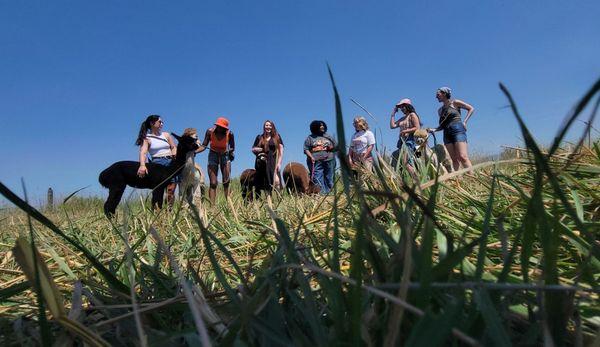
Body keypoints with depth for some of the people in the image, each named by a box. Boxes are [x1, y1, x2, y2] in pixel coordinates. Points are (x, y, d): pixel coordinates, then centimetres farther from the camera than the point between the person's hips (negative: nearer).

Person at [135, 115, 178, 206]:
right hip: (157, 164, -3)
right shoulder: (146, 139, 5)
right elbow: (143, 152, -10)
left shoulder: (166, 135, 17)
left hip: (171, 163, 3)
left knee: (171, 190, -7)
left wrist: (174, 155, -4)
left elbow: (174, 147, 19)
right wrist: (142, 165, -28)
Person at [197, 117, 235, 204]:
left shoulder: (229, 134, -16)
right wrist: (194, 151, -26)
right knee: (213, 183, -7)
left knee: (226, 182, -5)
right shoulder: (210, 131, -15)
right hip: (213, 155, 0)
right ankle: (212, 205, -8)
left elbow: (232, 148, -1)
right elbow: (204, 146, -14)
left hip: (225, 156, 1)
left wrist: (228, 151, -18)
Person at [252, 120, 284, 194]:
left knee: (276, 182, -15)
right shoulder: (259, 137, 13)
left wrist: (279, 163, -5)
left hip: (273, 163, -2)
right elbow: (253, 149, 14)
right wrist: (262, 149, -5)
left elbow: (281, 150, 5)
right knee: (265, 183, 2)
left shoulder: (277, 137, 10)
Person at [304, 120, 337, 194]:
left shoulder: (328, 136, 20)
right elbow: (306, 149, 2)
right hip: (315, 162, -3)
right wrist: (311, 157, -13)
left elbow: (336, 146, 20)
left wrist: (331, 147, -2)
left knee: (329, 180, 0)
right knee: (318, 181, -12)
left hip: (329, 161, 3)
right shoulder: (310, 138, 10)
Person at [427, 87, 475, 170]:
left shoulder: (455, 102, 6)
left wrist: (465, 121, -3)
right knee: (454, 159, -1)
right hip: (447, 134, 5)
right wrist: (434, 130, 6)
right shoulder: (440, 110, 20)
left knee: (462, 157, -18)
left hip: (457, 130, -5)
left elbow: (471, 108, 8)